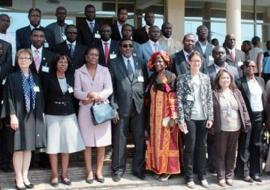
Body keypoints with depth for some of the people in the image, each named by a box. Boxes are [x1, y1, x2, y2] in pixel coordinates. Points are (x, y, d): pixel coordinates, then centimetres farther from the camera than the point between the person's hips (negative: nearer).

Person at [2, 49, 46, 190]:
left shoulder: (35, 78, 11)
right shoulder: (12, 77, -2)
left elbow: (40, 98, 13)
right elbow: (9, 97, -8)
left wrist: (42, 114, 7)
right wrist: (12, 115, -16)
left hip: (33, 116, 4)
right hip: (19, 116, -4)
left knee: (29, 147, 7)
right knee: (19, 147, -1)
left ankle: (25, 177, 16)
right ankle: (18, 178, 7)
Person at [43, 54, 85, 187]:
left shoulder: (71, 78, 8)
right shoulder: (48, 78, -2)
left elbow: (74, 96, 13)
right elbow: (44, 97, -3)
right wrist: (43, 114, -8)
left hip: (69, 115, 3)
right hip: (52, 116, -3)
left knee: (67, 145, 6)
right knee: (53, 146, 1)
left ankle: (64, 174, 18)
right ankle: (54, 175, 14)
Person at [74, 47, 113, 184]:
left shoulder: (104, 70, 6)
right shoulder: (79, 72, 4)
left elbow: (109, 89, -4)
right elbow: (76, 92, -4)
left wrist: (95, 97, -15)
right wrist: (90, 94, -21)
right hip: (86, 110, -1)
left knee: (102, 143, 3)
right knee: (88, 143, 3)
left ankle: (99, 171, 14)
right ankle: (89, 172, 13)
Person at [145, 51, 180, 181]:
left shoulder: (171, 77, -8)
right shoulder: (153, 77, 10)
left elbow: (173, 98, -12)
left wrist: (173, 116, -17)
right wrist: (151, 116, 10)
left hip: (166, 115, -6)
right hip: (155, 116, 6)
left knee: (166, 141, 1)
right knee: (156, 142, 8)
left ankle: (167, 170, 10)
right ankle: (158, 168, 18)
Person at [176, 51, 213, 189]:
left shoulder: (206, 78, 9)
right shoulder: (182, 78, -1)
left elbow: (209, 99, 9)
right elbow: (179, 100, -6)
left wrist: (210, 117, 1)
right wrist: (181, 120, -11)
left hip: (203, 118, 3)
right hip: (189, 117, -3)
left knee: (202, 147, 9)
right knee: (190, 147, 0)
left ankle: (202, 176, 19)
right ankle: (189, 177, 11)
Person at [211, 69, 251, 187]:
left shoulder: (236, 92, 9)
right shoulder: (214, 93, -4)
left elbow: (243, 108, 9)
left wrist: (247, 122, 2)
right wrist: (211, 126, -9)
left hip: (235, 128, 4)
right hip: (220, 129, -3)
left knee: (231, 153, 12)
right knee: (220, 153, 5)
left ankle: (229, 176, 24)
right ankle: (221, 177, 15)